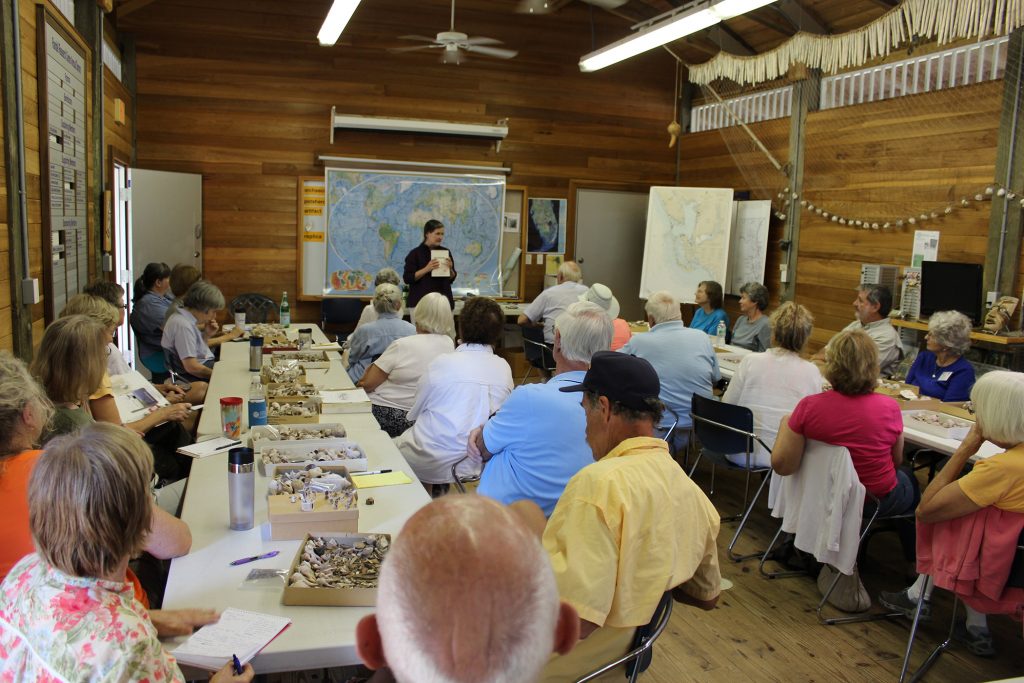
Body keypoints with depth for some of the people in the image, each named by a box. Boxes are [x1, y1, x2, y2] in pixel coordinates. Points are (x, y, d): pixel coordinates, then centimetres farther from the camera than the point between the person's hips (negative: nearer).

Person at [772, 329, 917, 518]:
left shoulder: (808, 407, -22)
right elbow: (897, 461, -3)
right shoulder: (889, 408, -20)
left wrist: (785, 424, -3)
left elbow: (781, 465, -18)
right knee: (910, 482, 35)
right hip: (878, 500, -2)